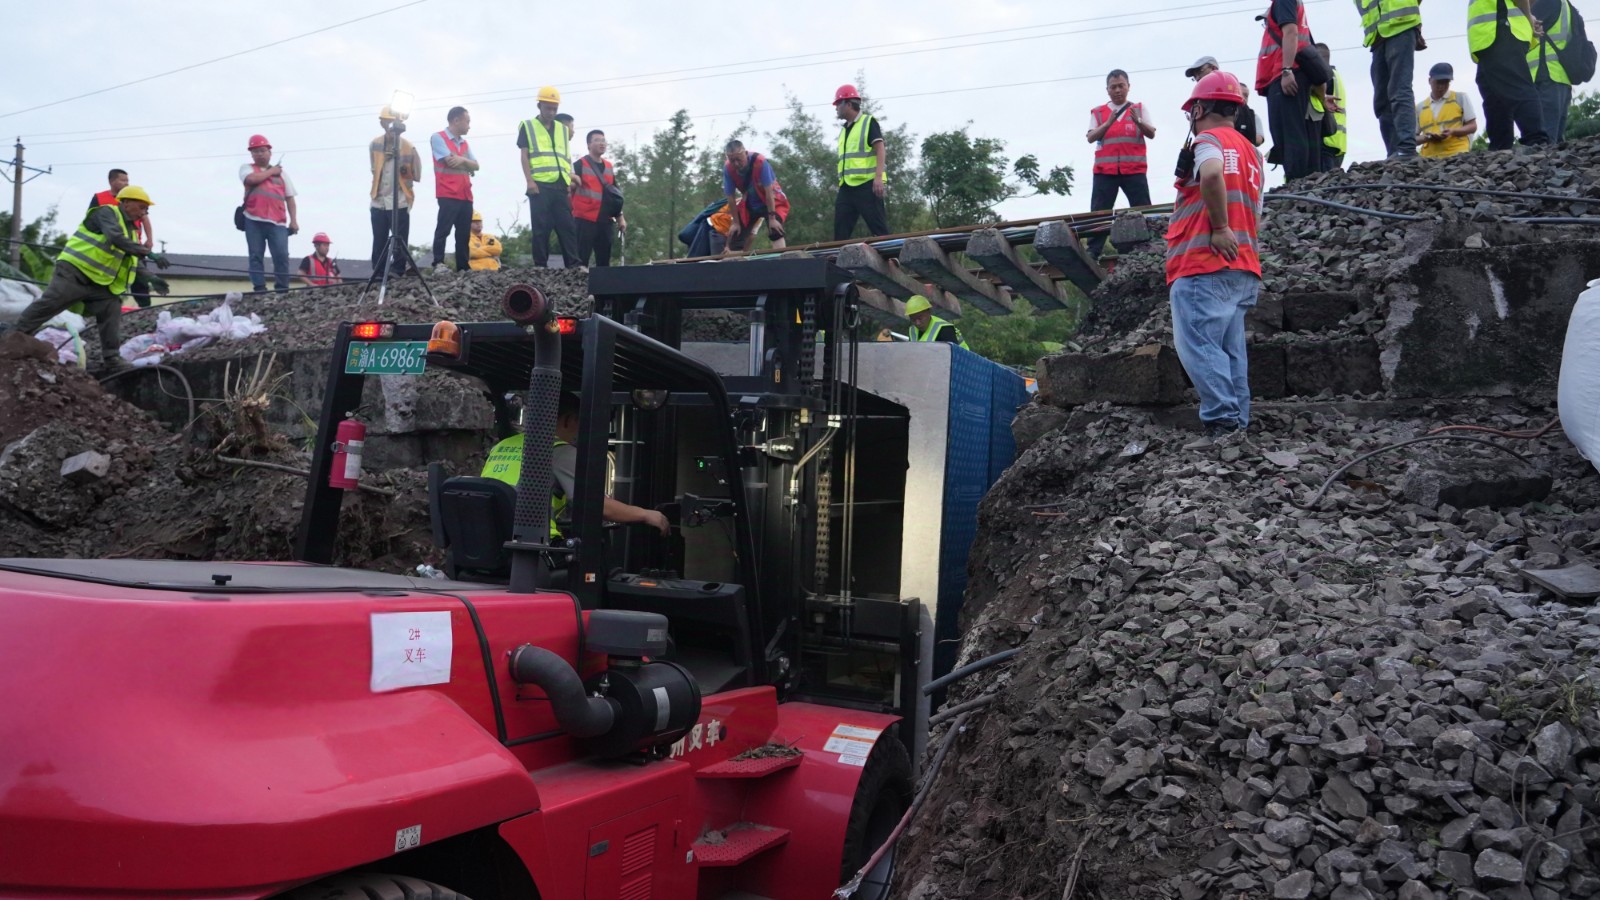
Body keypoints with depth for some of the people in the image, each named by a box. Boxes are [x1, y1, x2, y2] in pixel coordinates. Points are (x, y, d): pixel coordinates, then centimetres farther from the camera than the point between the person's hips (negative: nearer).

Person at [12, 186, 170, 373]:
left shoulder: (131, 229, 18)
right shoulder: (107, 212, -8)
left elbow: (133, 264, 21)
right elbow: (116, 238, -29)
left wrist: (152, 279, 6)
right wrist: (150, 253, -34)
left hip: (99, 283, 8)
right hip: (74, 272, -8)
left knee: (113, 312, -5)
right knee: (47, 305, -8)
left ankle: (111, 358, -3)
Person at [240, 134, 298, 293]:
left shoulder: (281, 173, 20)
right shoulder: (247, 168, 14)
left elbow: (289, 198, 16)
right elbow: (252, 179, -11)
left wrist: (293, 220, 5)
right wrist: (271, 171, 4)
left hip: (277, 222, 1)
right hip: (254, 221, -1)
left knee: (281, 256, -9)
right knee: (256, 256, -2)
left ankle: (282, 290, -4)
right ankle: (259, 289, -1)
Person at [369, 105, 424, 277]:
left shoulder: (408, 147, -1)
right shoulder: (375, 144, 7)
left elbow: (416, 174, 3)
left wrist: (405, 169, -10)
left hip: (400, 201, -3)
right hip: (379, 200, 3)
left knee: (399, 241, -3)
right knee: (379, 241, 5)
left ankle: (398, 273, 3)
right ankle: (377, 274, 11)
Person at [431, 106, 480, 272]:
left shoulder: (464, 142, 21)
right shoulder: (438, 138, 0)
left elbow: (476, 165, 10)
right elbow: (450, 161, -12)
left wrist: (462, 160, -9)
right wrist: (467, 165, 4)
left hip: (465, 195, 7)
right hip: (448, 194, -7)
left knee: (464, 233, 5)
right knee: (443, 229, -12)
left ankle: (463, 268, 7)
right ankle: (438, 263, -10)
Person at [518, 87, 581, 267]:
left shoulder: (562, 129, 21)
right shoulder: (528, 126, 9)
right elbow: (524, 156, 2)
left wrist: (570, 180, 9)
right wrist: (529, 180, -10)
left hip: (560, 186, 4)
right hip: (540, 185, -4)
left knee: (567, 226, -1)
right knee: (541, 227, -4)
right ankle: (541, 266, -1)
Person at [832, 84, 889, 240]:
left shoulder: (868, 122, 0)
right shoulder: (844, 130, 23)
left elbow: (880, 149, -9)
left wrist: (878, 177, -22)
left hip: (867, 185, -8)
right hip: (846, 187, 8)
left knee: (879, 228, -8)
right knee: (840, 231, 2)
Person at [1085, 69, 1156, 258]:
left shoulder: (1139, 108, 13)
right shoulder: (1098, 112, 13)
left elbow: (1151, 134, 3)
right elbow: (1091, 137, 0)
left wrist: (1138, 121, -16)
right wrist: (1108, 123, -15)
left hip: (1134, 169, 0)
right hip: (1105, 170, 0)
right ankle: (1092, 252, -3)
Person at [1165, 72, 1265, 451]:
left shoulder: (1209, 139, -1)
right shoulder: (1252, 153, 26)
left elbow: (1212, 173, -26)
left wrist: (1219, 228, -20)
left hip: (1205, 267, -9)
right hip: (1243, 269, 9)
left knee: (1198, 346, -13)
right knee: (1229, 351, 7)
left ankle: (1223, 423, -19)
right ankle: (1237, 426, 5)